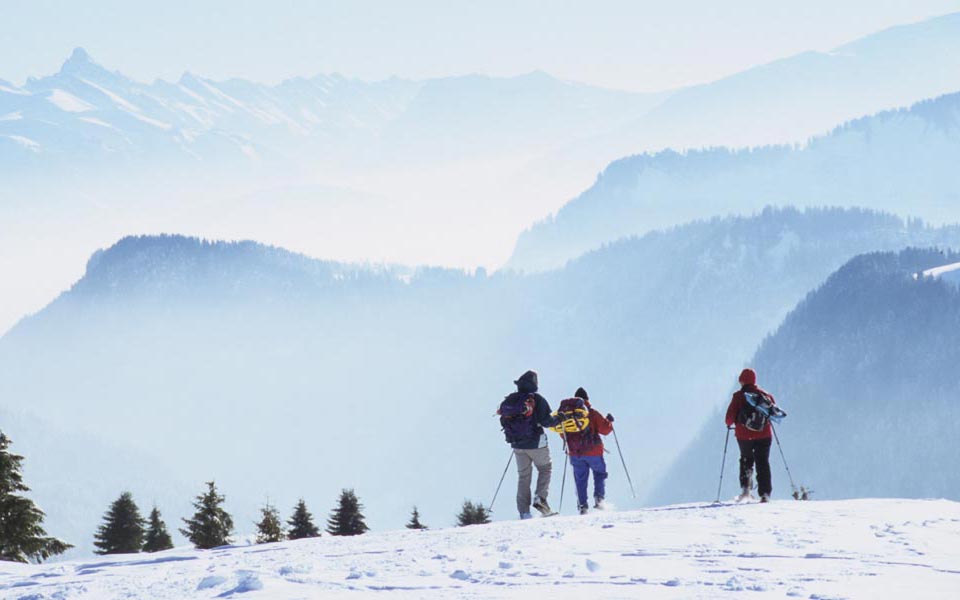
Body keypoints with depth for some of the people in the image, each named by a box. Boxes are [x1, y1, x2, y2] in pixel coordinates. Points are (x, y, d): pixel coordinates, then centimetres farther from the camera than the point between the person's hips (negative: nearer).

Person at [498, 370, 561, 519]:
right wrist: (559, 419, 4)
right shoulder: (537, 400, -12)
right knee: (545, 469, 16)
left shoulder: (509, 400, 2)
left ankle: (523, 511, 5)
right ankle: (540, 498, -5)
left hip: (517, 445, 4)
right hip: (536, 443, -4)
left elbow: (504, 421, 6)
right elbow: (546, 421, -15)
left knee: (523, 476, 11)